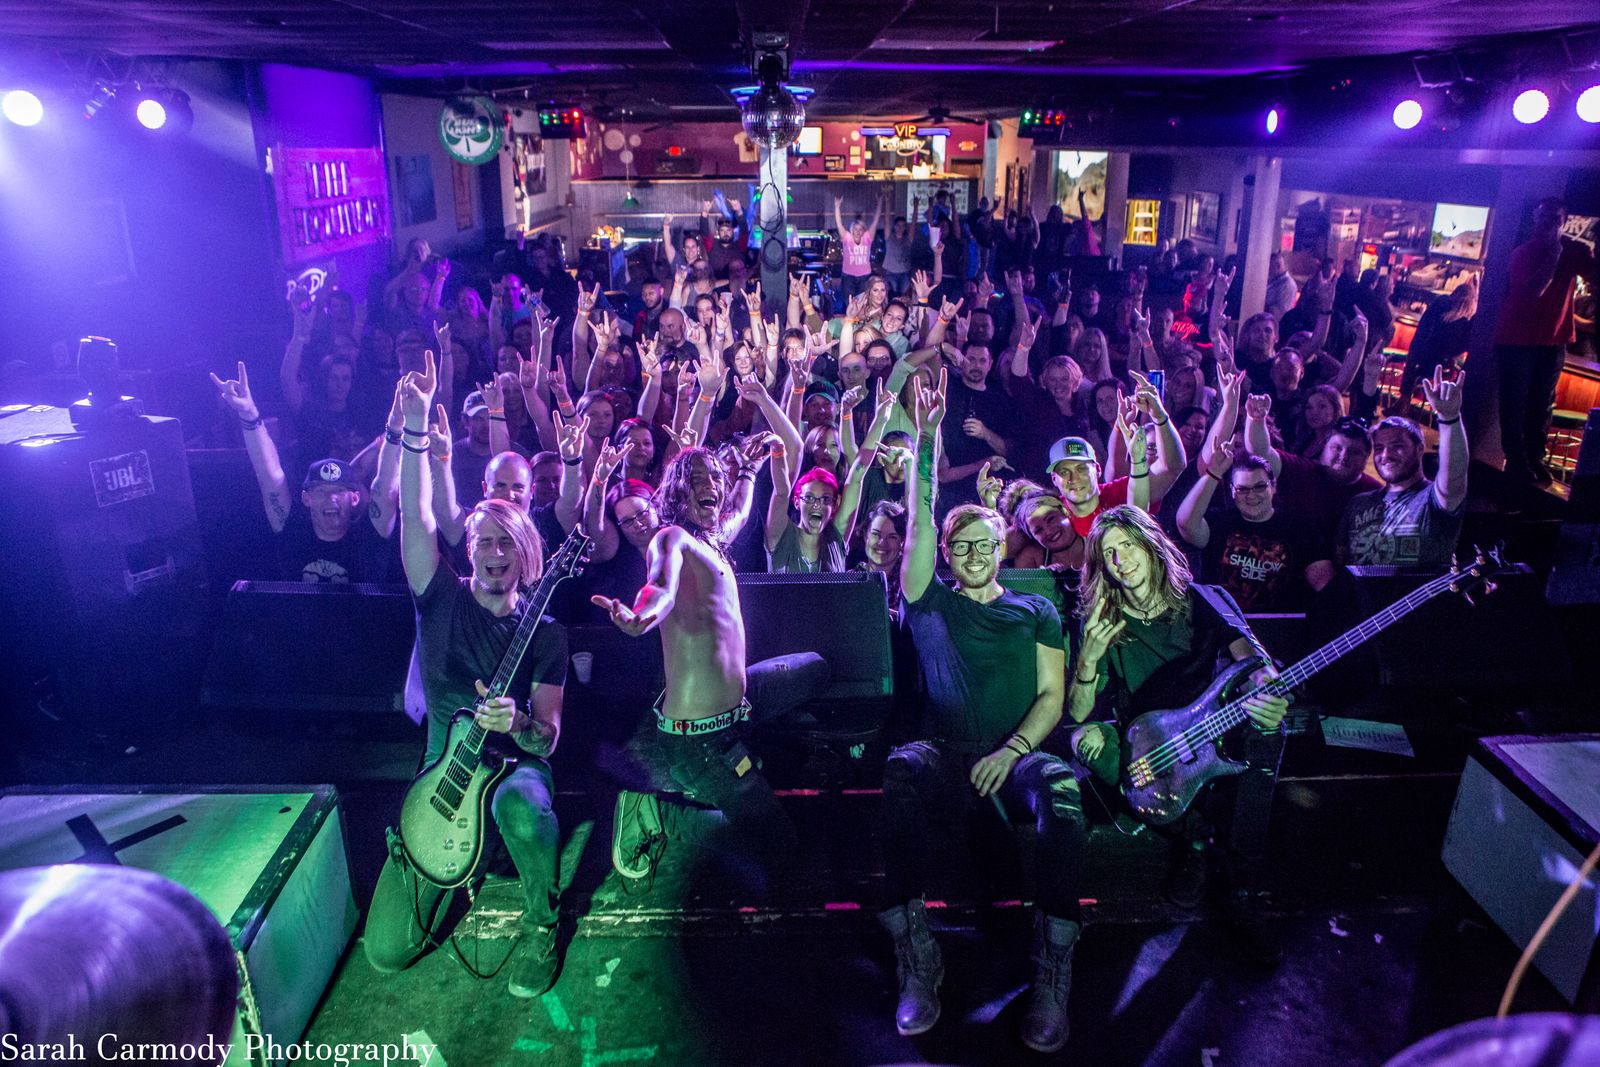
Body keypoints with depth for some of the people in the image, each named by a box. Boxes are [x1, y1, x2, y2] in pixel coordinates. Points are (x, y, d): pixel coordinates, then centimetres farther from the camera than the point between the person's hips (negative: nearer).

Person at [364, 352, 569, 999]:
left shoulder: (545, 632, -2)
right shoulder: (442, 600, 0)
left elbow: (548, 735, -5)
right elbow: (415, 517, -14)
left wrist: (519, 724, -29)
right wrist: (415, 425, -25)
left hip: (516, 766, -2)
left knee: (522, 807, -42)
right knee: (388, 950, -6)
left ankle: (542, 924, -12)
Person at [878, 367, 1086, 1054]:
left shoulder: (1036, 613, 18)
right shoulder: (931, 605, 15)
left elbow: (1051, 695, 8)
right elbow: (919, 521, 2)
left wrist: (1011, 751, -10)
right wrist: (925, 440, -8)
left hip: (1015, 757, 1)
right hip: (945, 753, 0)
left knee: (1060, 786, -34)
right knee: (901, 769, -35)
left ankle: (1053, 969, -27)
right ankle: (916, 956, -30)